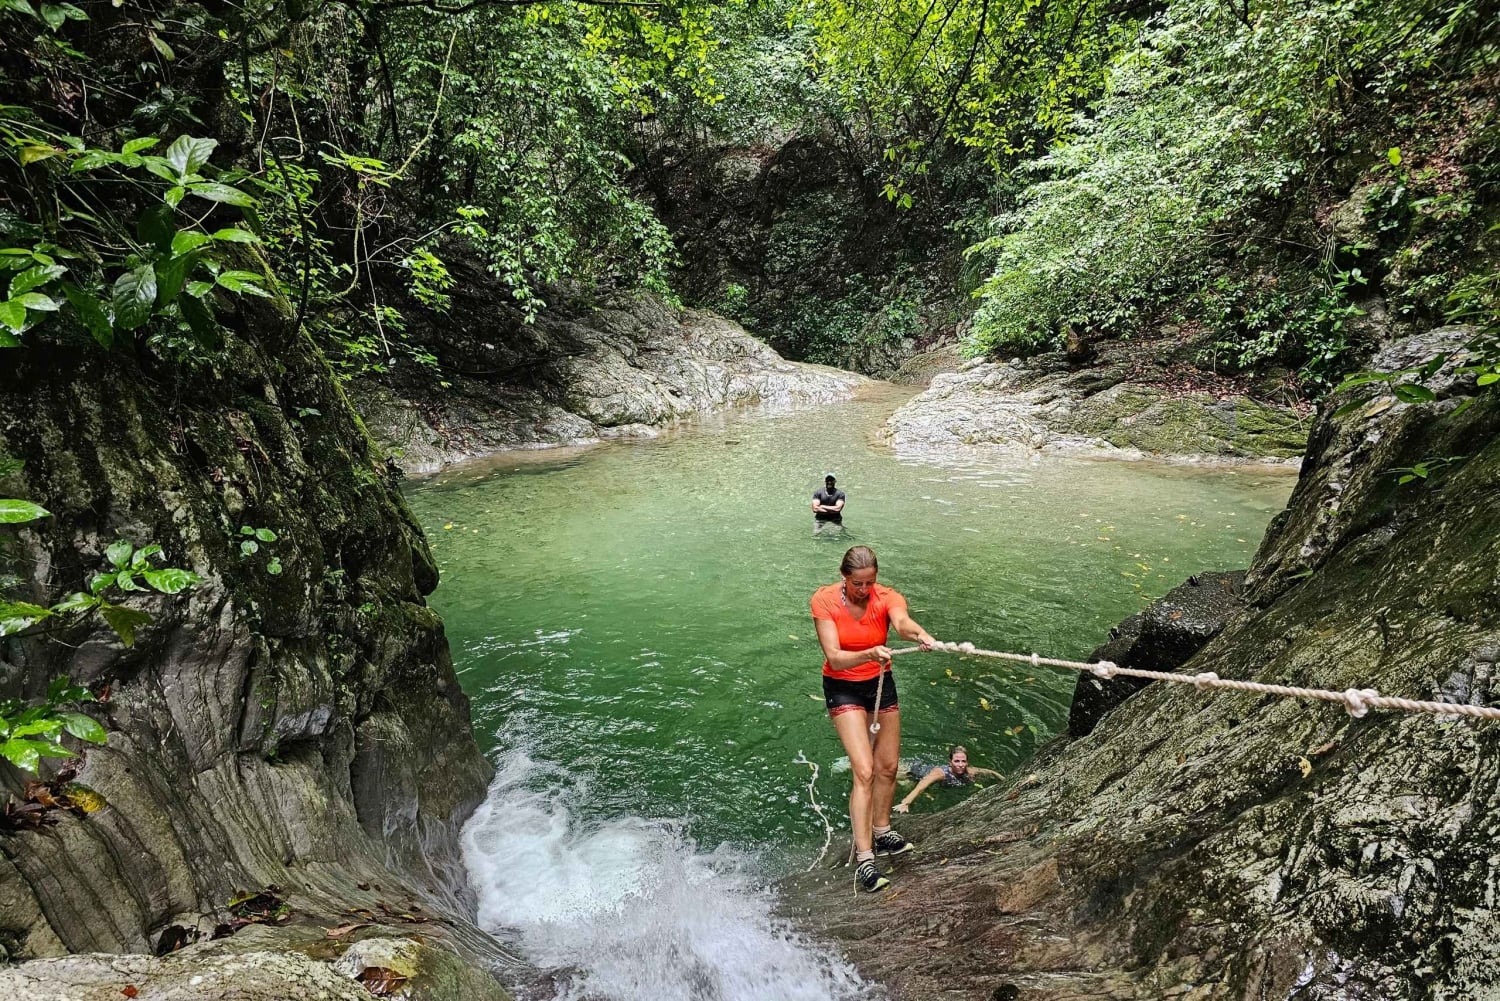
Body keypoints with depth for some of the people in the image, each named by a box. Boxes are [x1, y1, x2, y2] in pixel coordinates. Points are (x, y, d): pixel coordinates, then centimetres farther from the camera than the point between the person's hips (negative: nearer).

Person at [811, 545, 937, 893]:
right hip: (843, 688, -3)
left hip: (881, 683, 4)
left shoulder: (887, 598, -15)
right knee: (864, 771, -14)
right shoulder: (824, 600, -19)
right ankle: (864, 859, -9)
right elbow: (834, 658, -26)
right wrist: (869, 654, -45)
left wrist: (919, 633, -63)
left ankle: (882, 833, 36)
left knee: (888, 767, 13)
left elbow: (901, 621, -39)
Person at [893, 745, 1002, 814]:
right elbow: (920, 788, -56)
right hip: (920, 771, -4)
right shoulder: (940, 772, -45)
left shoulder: (969, 772, -30)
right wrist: (905, 804, -68)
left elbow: (990, 772, -14)